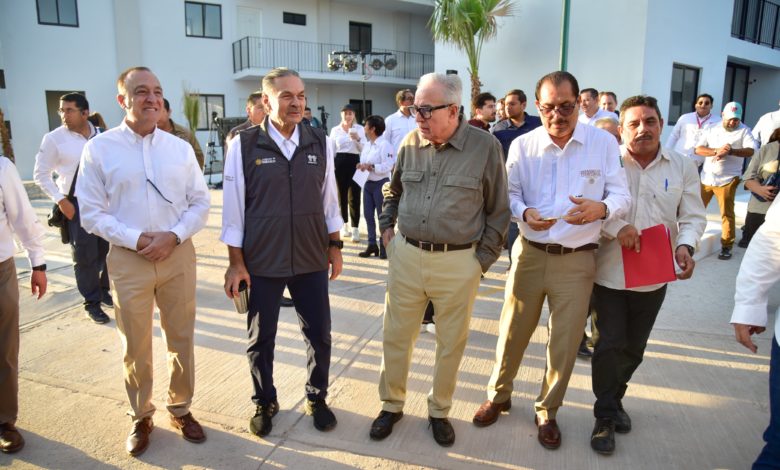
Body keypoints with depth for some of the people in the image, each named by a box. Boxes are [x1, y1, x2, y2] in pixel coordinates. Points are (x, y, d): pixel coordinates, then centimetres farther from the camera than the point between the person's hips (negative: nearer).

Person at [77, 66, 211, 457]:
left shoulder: (180, 147, 3)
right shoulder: (99, 149, -4)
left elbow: (200, 202, 4)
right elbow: (92, 213, -4)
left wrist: (173, 236, -12)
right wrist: (137, 239, -15)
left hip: (178, 255, 2)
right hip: (128, 259, -2)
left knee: (181, 339, 12)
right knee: (135, 345, 11)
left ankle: (180, 409, 33)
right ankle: (141, 417, 32)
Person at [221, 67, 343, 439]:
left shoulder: (320, 143, 0)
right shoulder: (244, 146, -9)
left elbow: (329, 199, 7)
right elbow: (233, 208, -5)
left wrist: (335, 246, 8)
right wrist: (236, 262, -6)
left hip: (311, 259, 2)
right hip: (261, 262, -2)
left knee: (319, 334, 12)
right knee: (260, 338, 14)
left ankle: (316, 398, 37)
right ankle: (264, 403, 38)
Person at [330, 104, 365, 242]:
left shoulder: (360, 129, 3)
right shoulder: (335, 130, 7)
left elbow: (363, 149, -1)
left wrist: (357, 139, -19)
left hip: (354, 162, -2)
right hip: (339, 162, 2)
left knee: (354, 196, -4)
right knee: (341, 195, 11)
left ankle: (355, 228, 1)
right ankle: (344, 225, 26)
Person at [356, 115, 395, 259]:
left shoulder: (385, 145, -13)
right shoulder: (366, 145, 14)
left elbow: (388, 166, -21)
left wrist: (371, 167, -22)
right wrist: (362, 166, -2)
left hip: (380, 184, -8)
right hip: (368, 183, 8)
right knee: (368, 215, 10)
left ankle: (384, 247, 9)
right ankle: (372, 245, 20)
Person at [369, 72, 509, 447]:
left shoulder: (485, 147, -8)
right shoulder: (410, 142, 2)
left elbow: (498, 211, -1)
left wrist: (482, 259, -3)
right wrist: (387, 229, 9)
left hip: (458, 263, -2)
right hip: (406, 256, 3)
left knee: (451, 344, 12)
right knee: (395, 337, 12)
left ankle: (439, 411, 34)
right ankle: (392, 405, 34)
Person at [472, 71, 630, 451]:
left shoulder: (604, 143, -3)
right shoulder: (522, 145, -1)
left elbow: (622, 195, -3)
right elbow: (509, 193, 0)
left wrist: (601, 208, -26)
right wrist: (524, 213, -22)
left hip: (577, 260, 0)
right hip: (530, 253, 1)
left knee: (565, 342, 10)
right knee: (512, 332, 11)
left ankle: (547, 411, 32)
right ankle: (498, 395, 35)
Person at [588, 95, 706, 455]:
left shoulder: (683, 166, 4)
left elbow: (693, 216, 4)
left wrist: (685, 245, -16)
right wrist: (617, 227, -24)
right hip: (610, 273, -3)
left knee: (634, 347, 17)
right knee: (609, 344, 0)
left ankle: (615, 398, 41)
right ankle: (605, 416, 19)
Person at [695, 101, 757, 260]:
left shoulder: (744, 130, 0)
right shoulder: (712, 130, 7)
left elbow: (751, 151, -14)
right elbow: (698, 149, -3)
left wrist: (730, 151, -27)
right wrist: (717, 151, -19)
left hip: (727, 180, -3)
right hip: (706, 178, 3)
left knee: (727, 213, -1)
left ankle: (726, 246, 7)